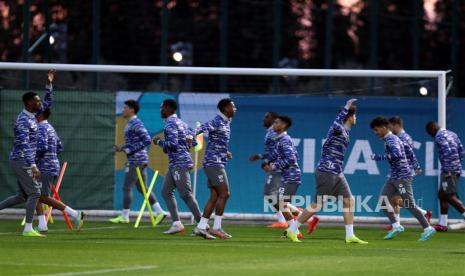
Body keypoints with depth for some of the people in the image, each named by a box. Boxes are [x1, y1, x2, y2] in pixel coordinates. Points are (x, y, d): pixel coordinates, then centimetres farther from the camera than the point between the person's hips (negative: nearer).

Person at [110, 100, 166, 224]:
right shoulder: (130, 124, 18)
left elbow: (147, 140, -21)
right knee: (142, 188, 9)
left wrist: (129, 150, -20)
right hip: (140, 160, 10)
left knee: (127, 187, -6)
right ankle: (159, 212, 6)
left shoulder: (136, 124, -13)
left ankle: (124, 216, -2)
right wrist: (121, 148, 11)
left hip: (136, 160, -10)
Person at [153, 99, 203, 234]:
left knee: (186, 195, -11)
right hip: (175, 164, 10)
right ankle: (176, 224, 8)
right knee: (166, 191, 11)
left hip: (179, 163, -10)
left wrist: (159, 142, -6)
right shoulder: (181, 123, 17)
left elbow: (173, 143, -24)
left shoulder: (170, 124, -13)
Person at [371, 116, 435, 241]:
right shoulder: (388, 140, 15)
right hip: (393, 177, 10)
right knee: (383, 200, 2)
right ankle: (396, 226, 1)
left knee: (409, 204, -7)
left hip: (402, 176, -10)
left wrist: (379, 157, -23)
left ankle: (428, 228, -1)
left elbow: (397, 154, -30)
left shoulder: (391, 139, -15)